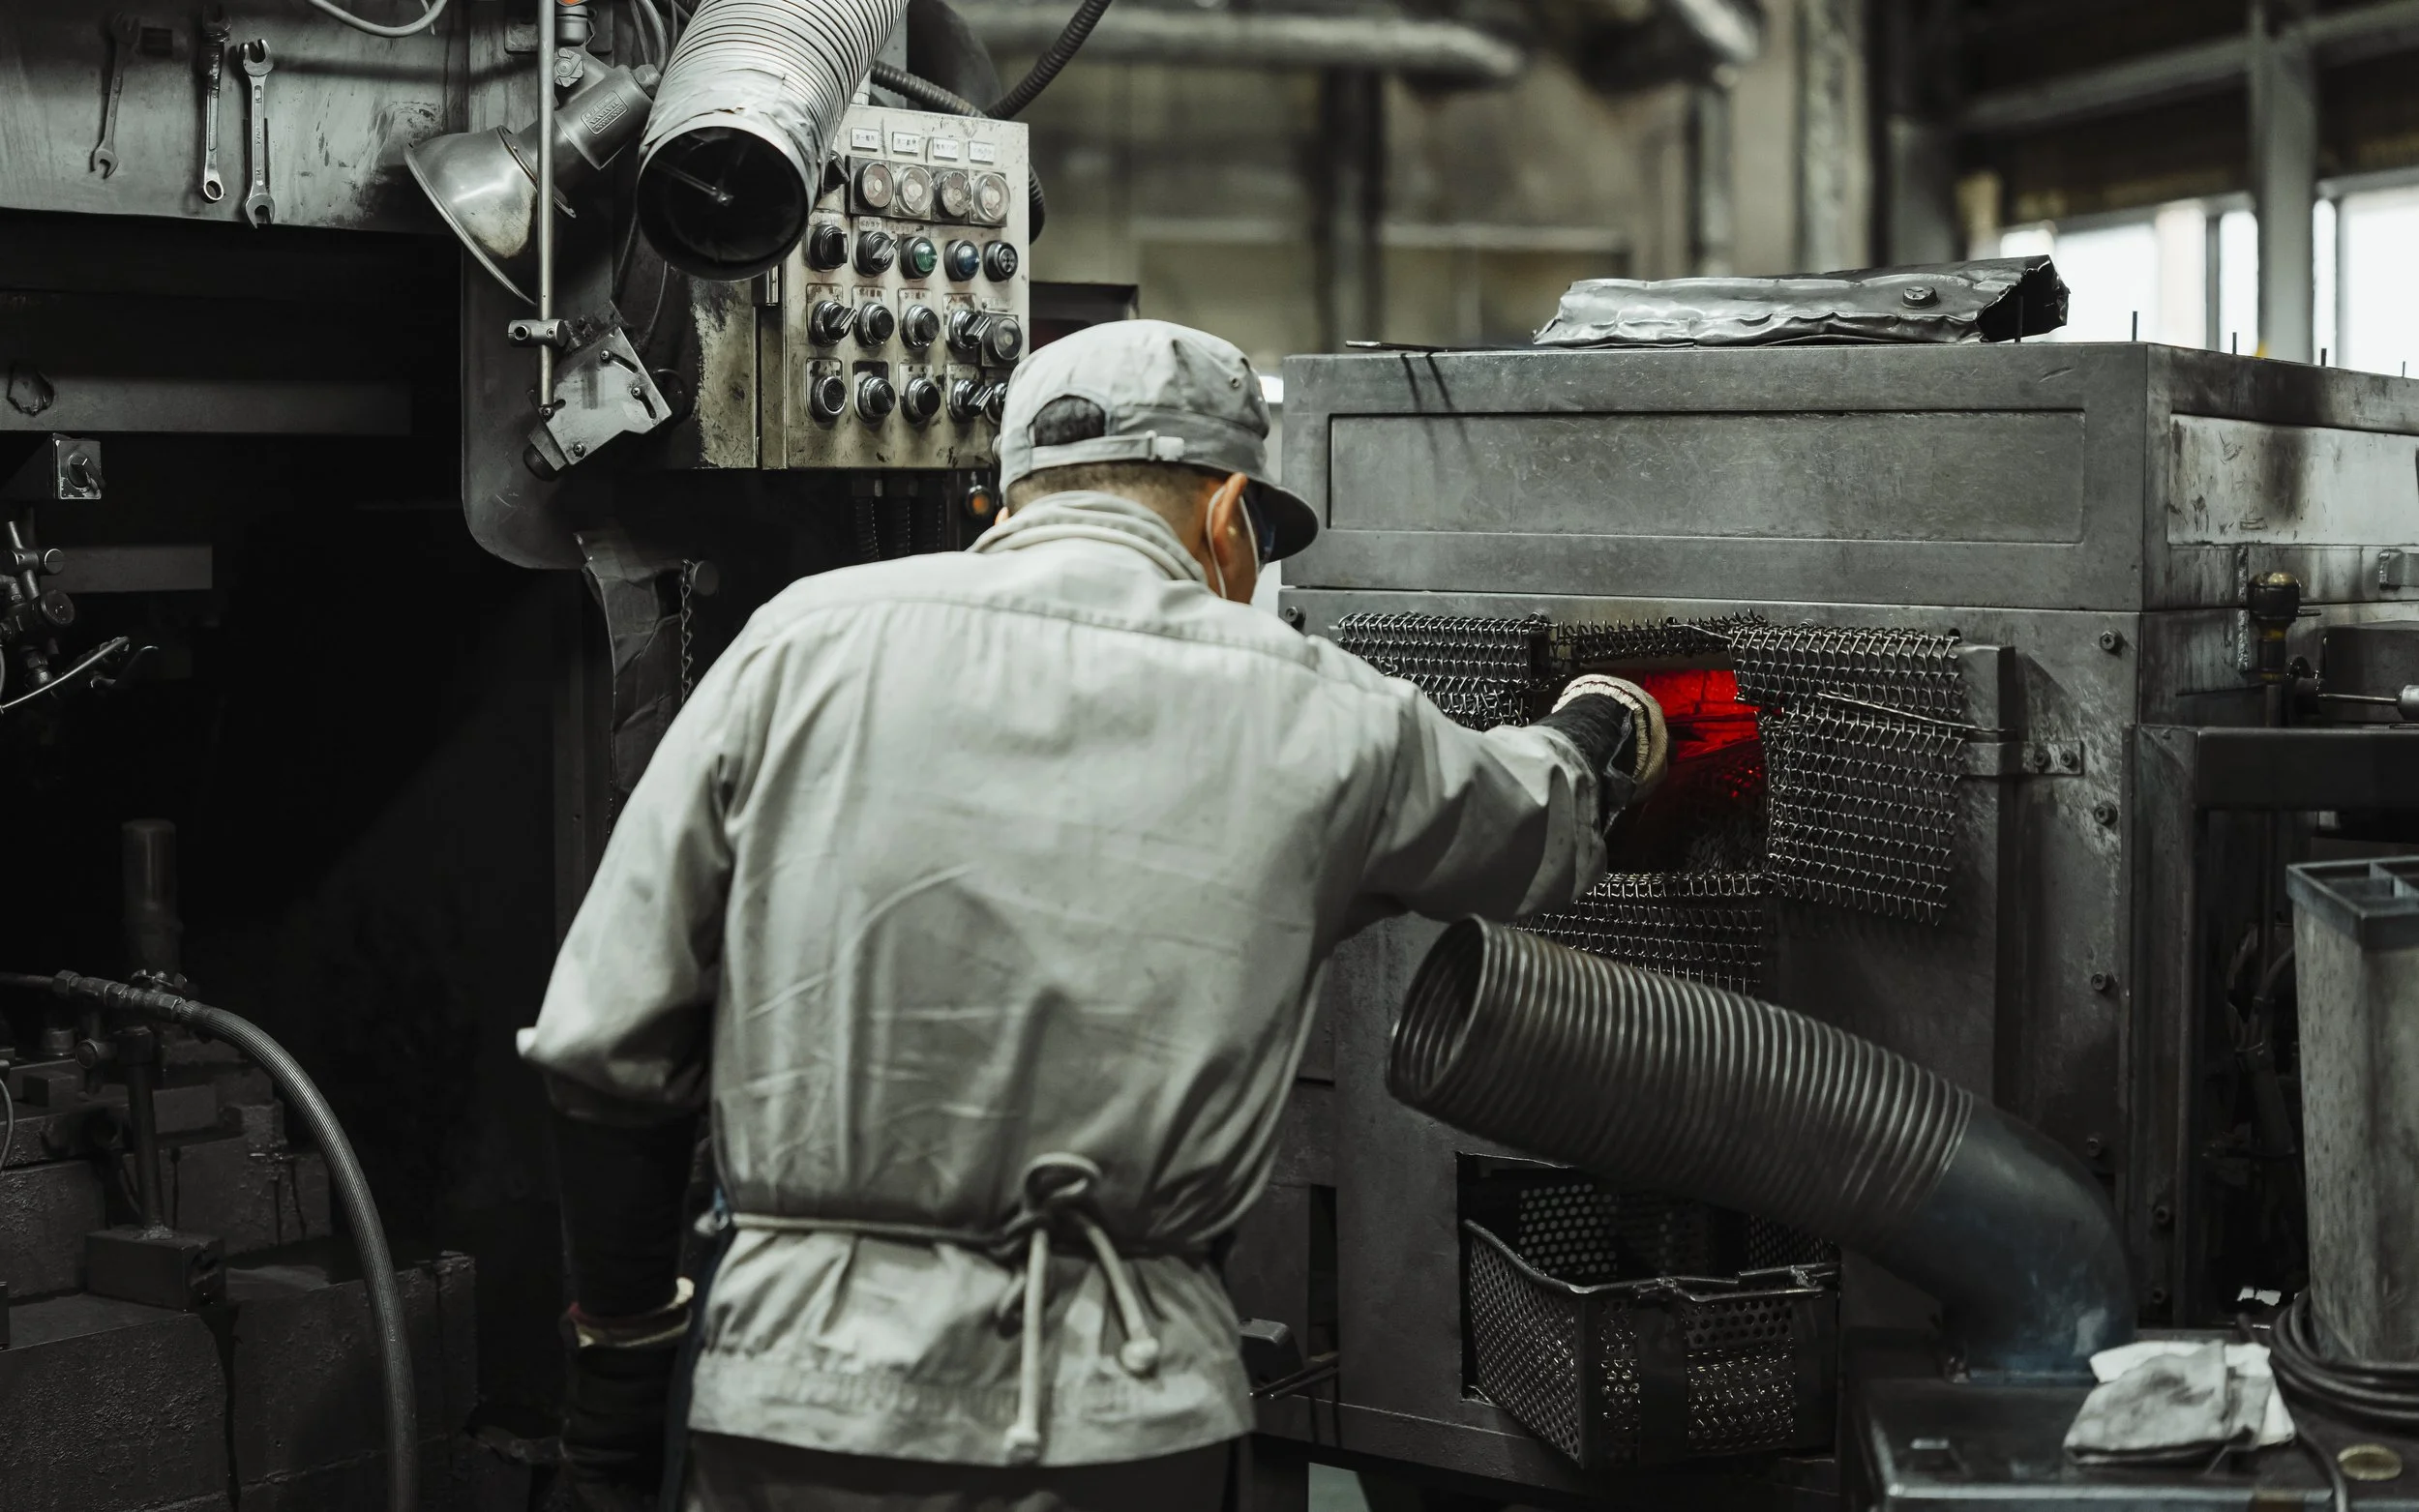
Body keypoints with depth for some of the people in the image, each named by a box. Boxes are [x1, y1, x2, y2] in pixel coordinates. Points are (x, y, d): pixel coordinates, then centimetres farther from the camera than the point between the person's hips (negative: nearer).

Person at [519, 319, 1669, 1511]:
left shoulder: (807, 642, 2)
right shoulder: (1315, 716, 3)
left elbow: (606, 1043, 2)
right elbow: (1534, 830, 26)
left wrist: (621, 1339, 14)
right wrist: (1608, 732, 49)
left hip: (797, 1402, 1)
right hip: (1112, 1416, -1)